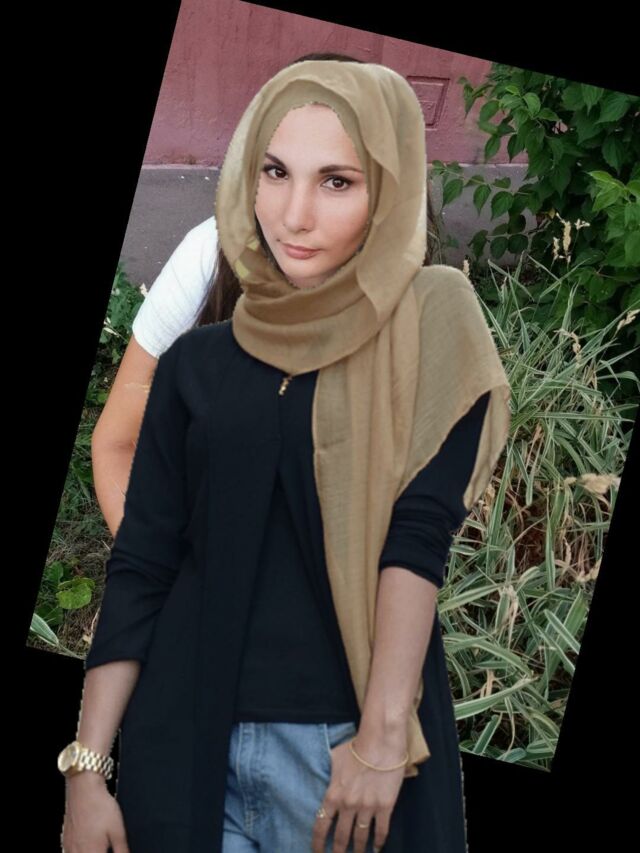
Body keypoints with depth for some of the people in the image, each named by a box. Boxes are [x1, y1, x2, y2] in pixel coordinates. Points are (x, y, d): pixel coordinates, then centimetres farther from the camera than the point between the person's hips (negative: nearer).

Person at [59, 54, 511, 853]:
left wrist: (384, 735, -20)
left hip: (346, 742, -2)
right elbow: (140, 568, 4)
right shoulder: (197, 361, 6)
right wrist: (85, 770, -2)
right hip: (189, 742, 3)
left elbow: (418, 533, -12)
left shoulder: (431, 325, -2)